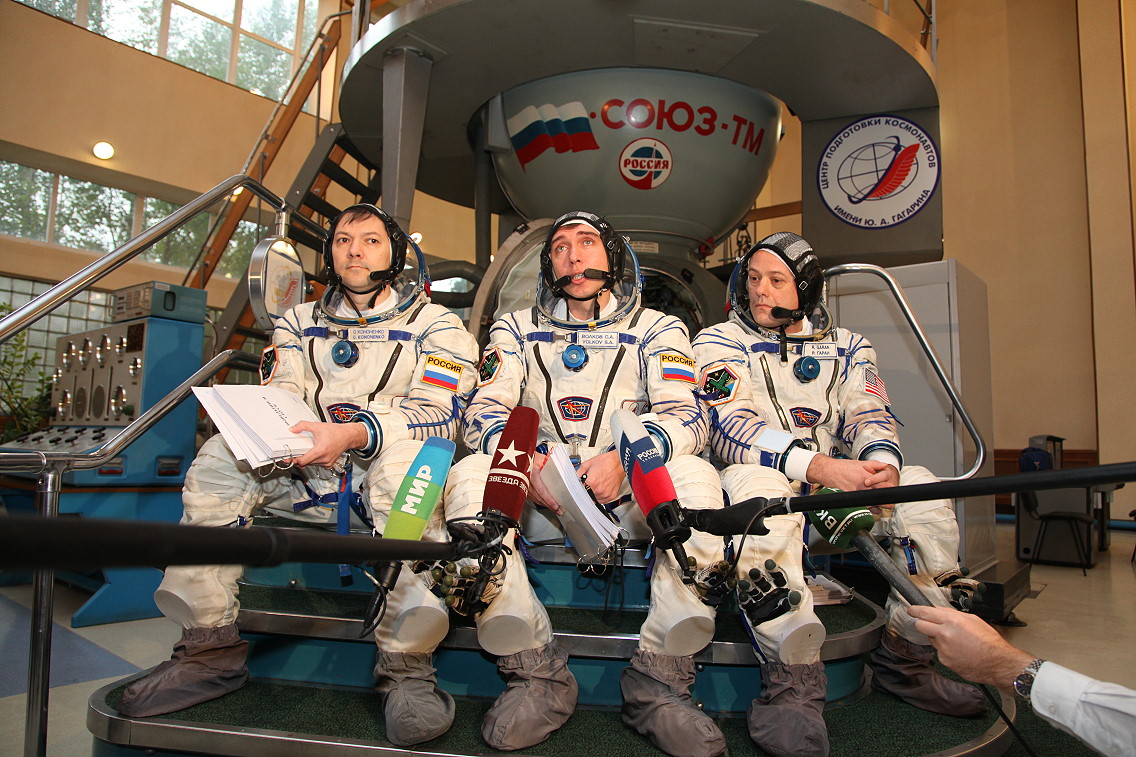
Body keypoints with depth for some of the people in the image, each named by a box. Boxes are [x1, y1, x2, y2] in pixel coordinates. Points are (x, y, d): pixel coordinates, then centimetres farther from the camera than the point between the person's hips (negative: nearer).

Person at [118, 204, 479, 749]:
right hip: (308, 475, 4)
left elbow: (438, 412, -9)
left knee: (404, 452, -37)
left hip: (387, 464, -4)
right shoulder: (299, 324, 21)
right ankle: (210, 645, -15)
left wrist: (352, 434, -27)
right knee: (220, 455, -19)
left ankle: (406, 665, -38)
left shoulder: (435, 325, 7)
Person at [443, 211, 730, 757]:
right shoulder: (516, 329, 16)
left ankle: (659, 680, -25)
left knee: (696, 476, -30)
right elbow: (483, 411, 2)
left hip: (630, 494, -1)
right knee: (468, 474, -27)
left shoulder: (658, 330, 12)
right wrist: (521, 461, -21)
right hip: (535, 499, 1)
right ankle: (538, 675, -27)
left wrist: (625, 459, -26)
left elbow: (685, 417, -4)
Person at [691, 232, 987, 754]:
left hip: (837, 485, 4)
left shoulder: (846, 346, 15)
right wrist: (818, 465, -29)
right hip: (762, 480, -4)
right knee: (754, 482, -37)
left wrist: (880, 461, -24)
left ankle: (905, 661, -7)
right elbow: (729, 428, -14)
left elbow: (868, 416, 2)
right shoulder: (719, 342, 2)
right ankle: (795, 675, -35)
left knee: (921, 486, -20)